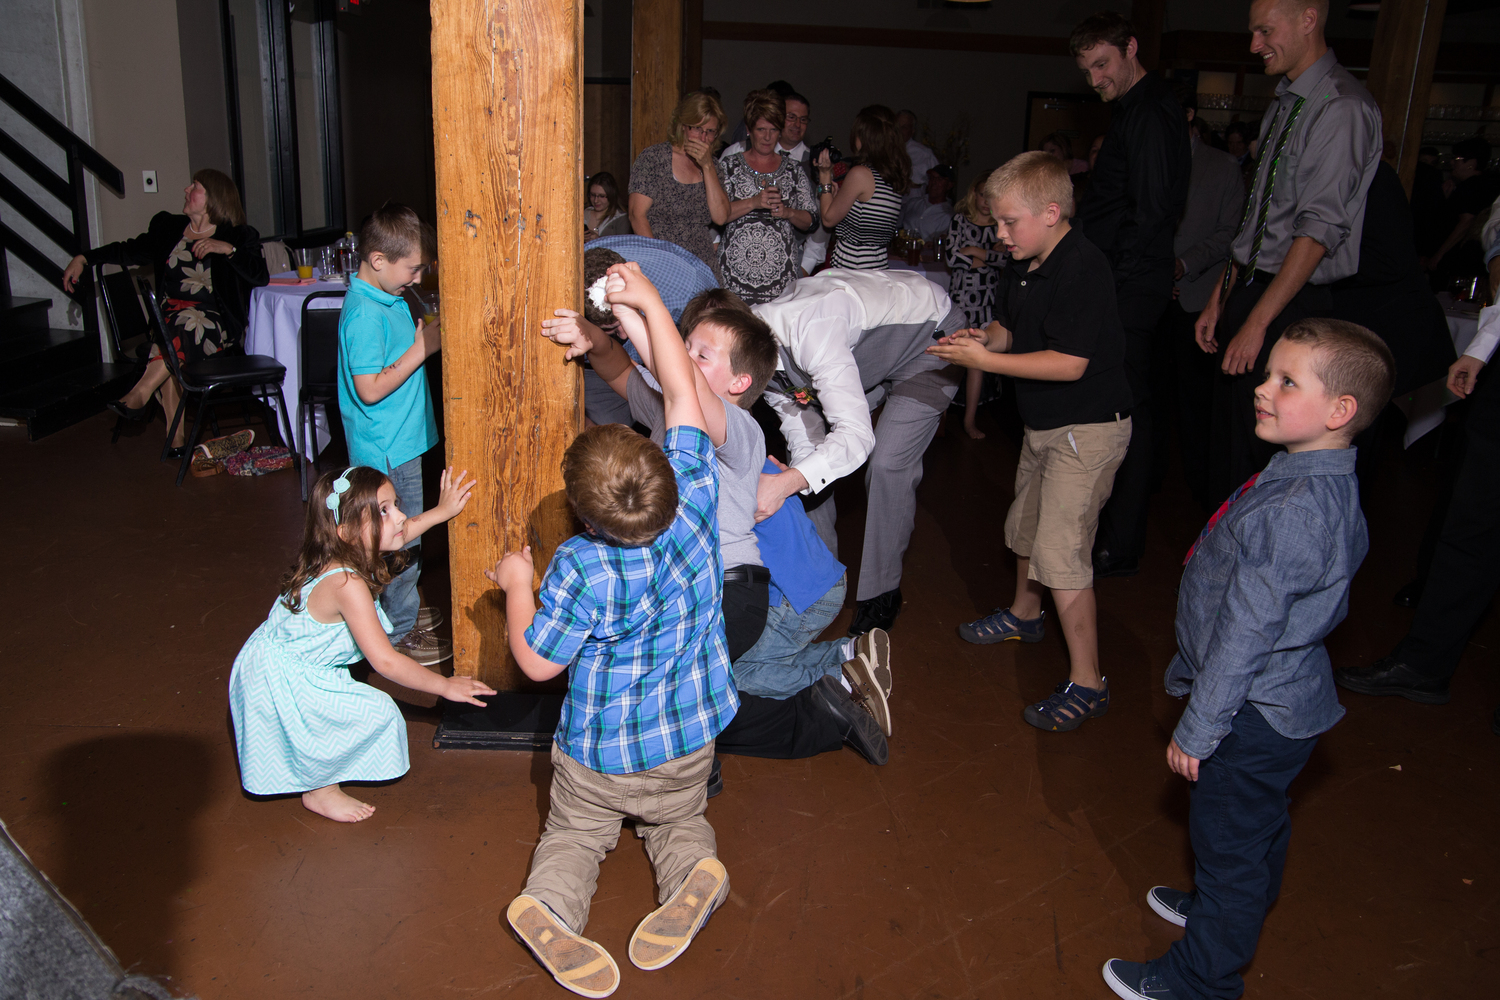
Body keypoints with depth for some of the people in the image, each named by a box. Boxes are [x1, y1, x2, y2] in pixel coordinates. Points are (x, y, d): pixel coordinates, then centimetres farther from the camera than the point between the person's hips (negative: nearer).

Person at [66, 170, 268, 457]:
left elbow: (260, 276, -8)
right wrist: (84, 258, 20)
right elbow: (130, 251, 27)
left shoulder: (237, 236, 5)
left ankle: (140, 395, -34)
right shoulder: (168, 228, 19)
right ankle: (176, 435, -29)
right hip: (170, 316, 4)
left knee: (188, 323, -38)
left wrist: (227, 248, -19)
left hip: (215, 323, -4)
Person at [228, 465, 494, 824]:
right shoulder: (347, 584, -35)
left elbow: (398, 532, 16)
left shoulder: (338, 554, -7)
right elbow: (385, 661, -34)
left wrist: (441, 511, 16)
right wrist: (446, 686, -26)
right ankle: (320, 791, 9)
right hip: (282, 683, -9)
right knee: (376, 712, -12)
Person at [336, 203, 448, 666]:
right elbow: (371, 389, -26)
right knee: (399, 541, 2)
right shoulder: (365, 314, -24)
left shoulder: (386, 297, 7)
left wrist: (430, 335, 2)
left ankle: (401, 608, 38)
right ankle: (400, 632, 15)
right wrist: (421, 351, -23)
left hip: (399, 442, 10)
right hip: (387, 450, -10)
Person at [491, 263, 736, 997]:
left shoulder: (582, 571, -30)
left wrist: (518, 584, -1)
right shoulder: (697, 499, -22)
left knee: (575, 832, 21)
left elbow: (537, 662, -15)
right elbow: (682, 396, -10)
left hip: (599, 753, -3)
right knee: (680, 821, 28)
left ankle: (550, 904, -8)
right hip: (687, 743, 3)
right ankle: (693, 873, -5)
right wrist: (649, 304, -6)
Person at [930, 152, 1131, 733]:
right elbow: (1009, 327, 16)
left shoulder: (1083, 269, -25)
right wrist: (984, 338, -8)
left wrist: (984, 360, -27)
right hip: (1043, 424, 10)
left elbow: (1069, 363, -29)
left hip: (1088, 428, -10)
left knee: (1061, 552, -12)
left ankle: (1086, 684, -3)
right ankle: (1024, 614, 51)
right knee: (1026, 525, 25)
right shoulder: (1023, 267, 3)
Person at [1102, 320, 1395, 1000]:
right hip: (1277, 701, 9)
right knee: (1259, 823, 29)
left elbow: (1246, 631, -27)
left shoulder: (1296, 509, -32)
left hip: (1254, 715, -9)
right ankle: (1229, 910, 53)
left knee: (1229, 841, 9)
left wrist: (1198, 729, -19)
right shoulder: (1319, 481, 1)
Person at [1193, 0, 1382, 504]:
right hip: (1249, 288, 8)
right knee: (1228, 443, 14)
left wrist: (1257, 322, -23)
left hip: (1293, 307, -8)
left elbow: (1320, 228, -21)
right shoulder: (1284, 103, 13)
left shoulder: (1342, 107, -14)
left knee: (1265, 457, -1)